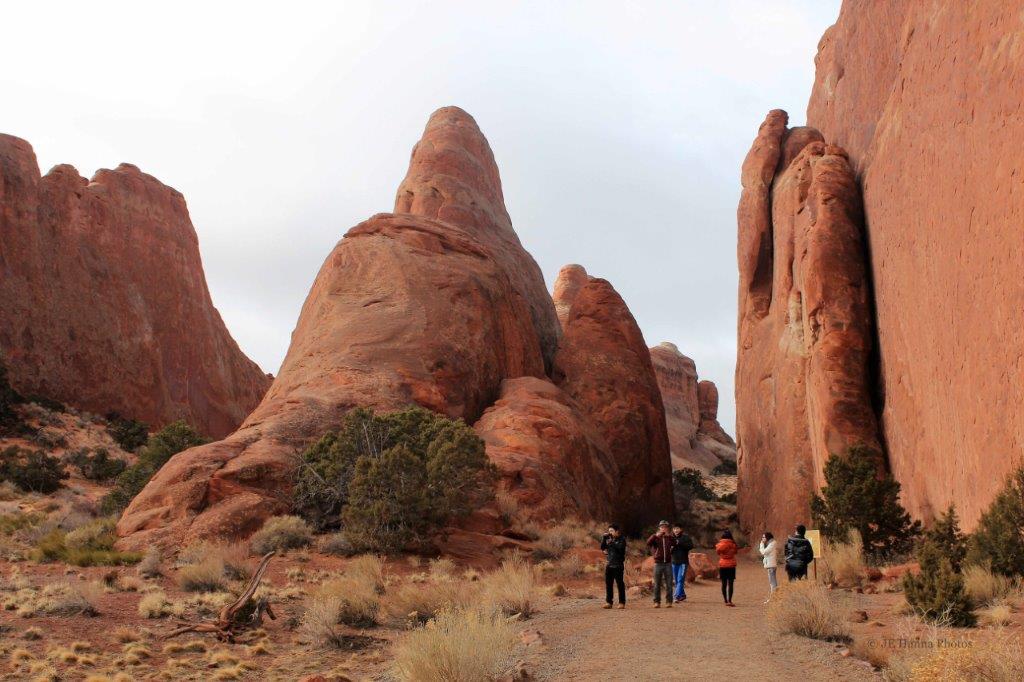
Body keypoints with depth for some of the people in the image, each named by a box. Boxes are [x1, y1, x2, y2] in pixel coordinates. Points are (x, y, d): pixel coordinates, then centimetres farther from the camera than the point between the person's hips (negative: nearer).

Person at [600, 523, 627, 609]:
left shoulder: (622, 539, -3)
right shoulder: (608, 539, 12)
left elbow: (620, 548, -17)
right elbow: (602, 548, 6)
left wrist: (612, 543, -20)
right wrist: (604, 538, -3)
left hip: (618, 565, -5)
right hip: (609, 565, 5)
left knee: (620, 584, -2)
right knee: (608, 584, 5)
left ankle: (622, 602, 4)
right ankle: (608, 602, 10)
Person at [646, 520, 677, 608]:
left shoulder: (670, 537, 8)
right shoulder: (656, 537, 4)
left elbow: (675, 544, -11)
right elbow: (648, 543, -15)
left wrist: (669, 536, -23)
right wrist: (656, 535, -25)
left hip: (668, 563, 1)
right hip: (658, 563, -1)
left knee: (669, 584, 1)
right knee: (657, 584, 3)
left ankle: (669, 601, 7)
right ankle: (657, 602, 8)